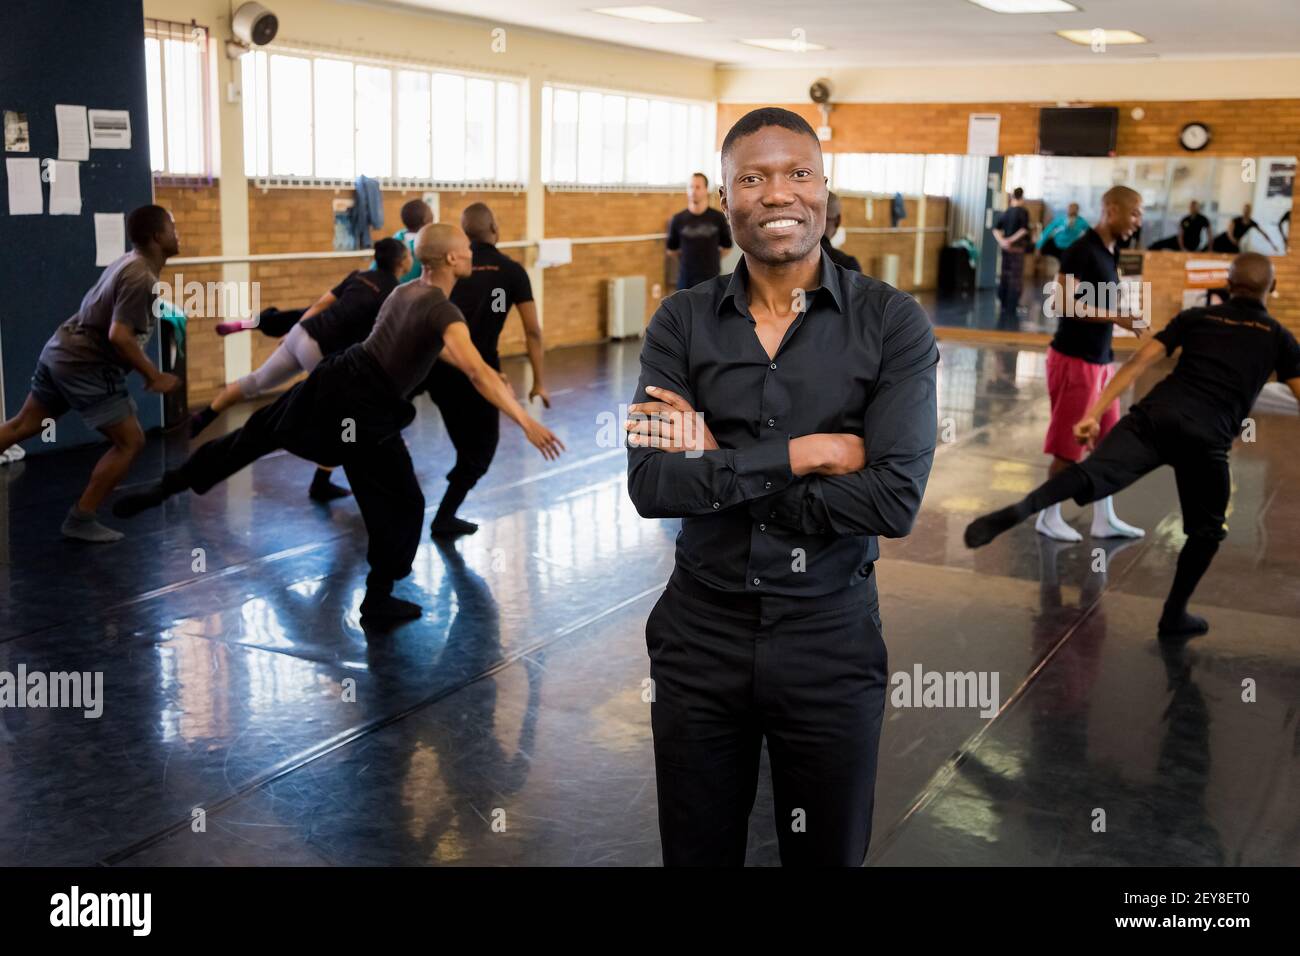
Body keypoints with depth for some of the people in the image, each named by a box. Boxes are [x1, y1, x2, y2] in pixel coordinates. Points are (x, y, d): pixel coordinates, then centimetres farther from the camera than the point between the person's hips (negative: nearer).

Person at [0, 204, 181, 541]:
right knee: (130, 441, -3)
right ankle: (80, 520, 2)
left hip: (61, 352, 10)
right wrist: (154, 376, -20)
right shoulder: (141, 278, -20)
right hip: (86, 365, -10)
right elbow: (119, 336, -27)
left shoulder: (128, 263, 11)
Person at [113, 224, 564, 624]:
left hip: (332, 381, 7)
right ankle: (378, 600, 16)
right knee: (400, 504, 8)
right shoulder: (443, 311, -14)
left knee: (253, 437, 18)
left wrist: (485, 375, 31)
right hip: (364, 412, -7)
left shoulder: (405, 291, 14)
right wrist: (526, 422, -31)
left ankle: (163, 488, 18)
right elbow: (479, 375, -27)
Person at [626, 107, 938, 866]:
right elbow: (651, 484, -14)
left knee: (828, 855, 18)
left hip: (832, 639, -1)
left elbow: (895, 499, -19)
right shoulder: (681, 322, -3)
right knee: (696, 854, 19)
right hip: (700, 634, 2)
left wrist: (721, 462, -16)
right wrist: (799, 454, -20)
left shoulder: (893, 322, -8)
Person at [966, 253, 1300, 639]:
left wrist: (1093, 415, 8)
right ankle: (1174, 615, 25)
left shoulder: (1194, 317, 20)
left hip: (1155, 415, 1)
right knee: (1207, 530, 21)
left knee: (1092, 474, -20)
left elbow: (1136, 364, 11)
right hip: (1206, 438, -1)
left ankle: (1019, 510, -48)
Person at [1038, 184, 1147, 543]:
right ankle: (1048, 517, 13)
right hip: (1075, 360, -9)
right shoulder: (1081, 251, -15)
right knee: (1068, 447, -1)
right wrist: (1117, 316, -24)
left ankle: (1105, 519, 20)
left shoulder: (1107, 252, 13)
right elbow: (1064, 304, -23)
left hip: (1100, 360, 9)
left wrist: (1124, 318, 11)